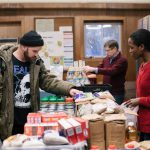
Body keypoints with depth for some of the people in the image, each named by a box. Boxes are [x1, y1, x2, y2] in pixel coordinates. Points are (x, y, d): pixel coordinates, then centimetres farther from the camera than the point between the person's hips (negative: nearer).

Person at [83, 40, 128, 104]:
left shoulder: (122, 60, -14)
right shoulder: (106, 59, 6)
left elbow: (112, 71, -28)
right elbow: (99, 68, 17)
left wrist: (94, 69, -33)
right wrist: (89, 68, -6)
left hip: (117, 94, -6)